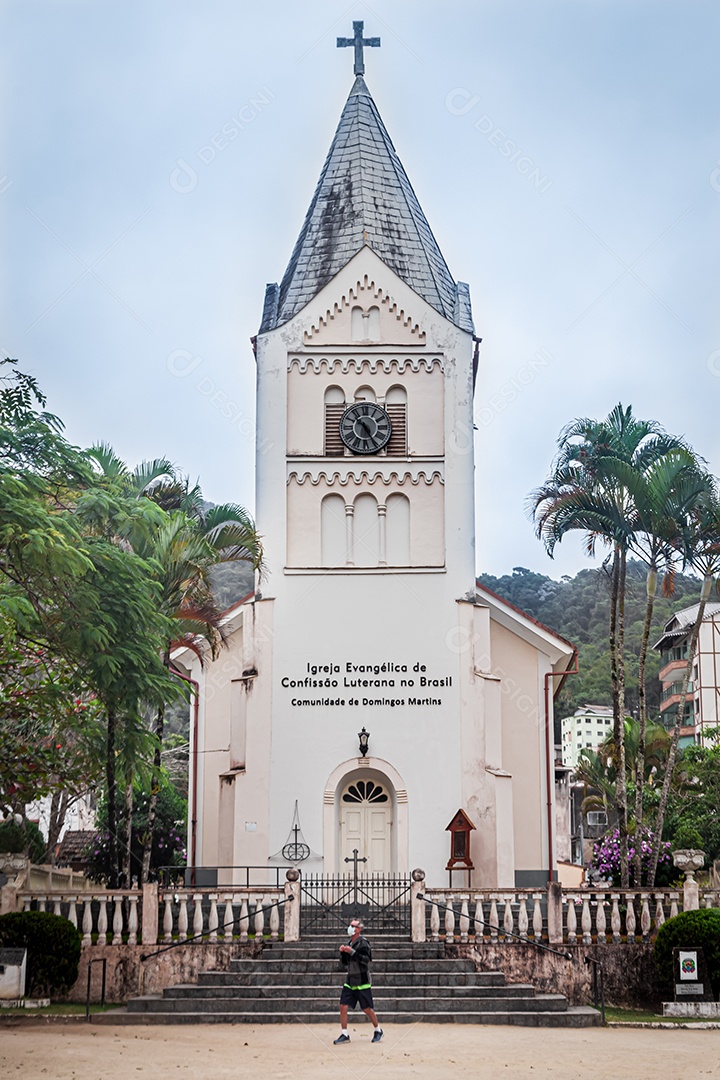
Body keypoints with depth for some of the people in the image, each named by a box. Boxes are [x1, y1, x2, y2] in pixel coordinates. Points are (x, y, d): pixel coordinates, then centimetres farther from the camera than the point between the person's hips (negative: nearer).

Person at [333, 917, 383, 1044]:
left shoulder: (363, 942, -10)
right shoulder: (350, 943, 12)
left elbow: (366, 959, -22)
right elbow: (345, 963, 17)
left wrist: (352, 952, -26)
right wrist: (343, 953, -1)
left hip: (361, 981, -7)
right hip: (350, 980, 7)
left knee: (367, 1009, 1)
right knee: (343, 1006, -3)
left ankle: (378, 1030, 21)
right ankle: (344, 1034, 4)